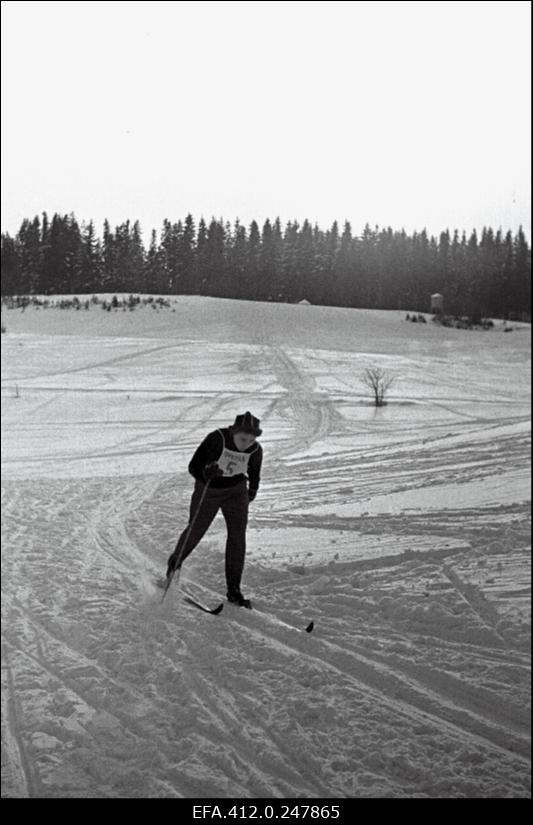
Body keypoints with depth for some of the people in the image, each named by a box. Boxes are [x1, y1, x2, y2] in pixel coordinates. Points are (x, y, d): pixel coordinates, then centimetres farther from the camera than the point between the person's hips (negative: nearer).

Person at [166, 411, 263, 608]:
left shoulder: (256, 450, -16)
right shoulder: (216, 439, -29)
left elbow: (254, 473, 5)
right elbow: (193, 467, -27)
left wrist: (252, 491, 21)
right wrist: (207, 472, -47)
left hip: (236, 491, 2)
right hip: (208, 491, -2)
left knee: (238, 536, -9)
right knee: (195, 531, 12)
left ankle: (233, 590, -1)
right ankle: (175, 562, 42)